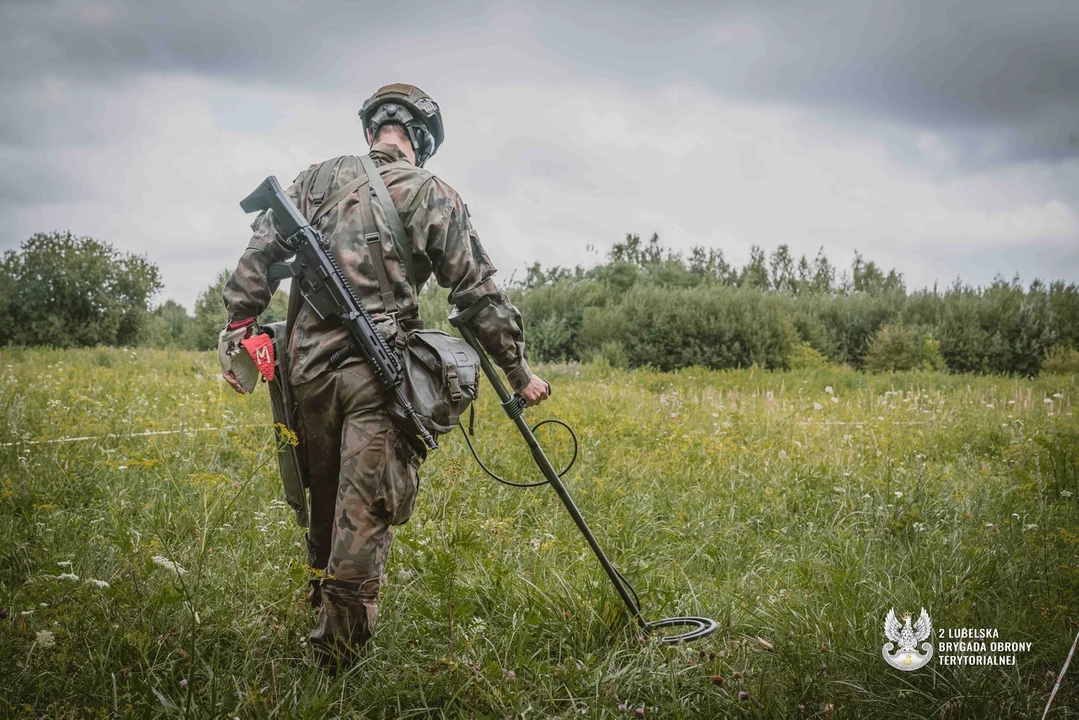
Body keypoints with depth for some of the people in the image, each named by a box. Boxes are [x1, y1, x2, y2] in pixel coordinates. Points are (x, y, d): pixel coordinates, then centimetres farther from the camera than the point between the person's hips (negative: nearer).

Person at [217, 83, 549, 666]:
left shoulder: (317, 179, 13)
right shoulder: (431, 197, 2)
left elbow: (260, 251, 7)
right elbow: (479, 294, 2)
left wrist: (237, 328, 9)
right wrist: (518, 373, 9)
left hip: (309, 367, 5)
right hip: (377, 375, -4)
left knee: (325, 507, 20)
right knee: (363, 519, -1)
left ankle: (322, 613, 34)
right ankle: (337, 659, 2)